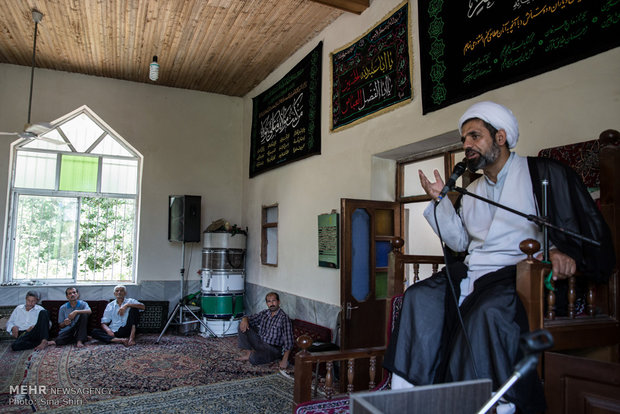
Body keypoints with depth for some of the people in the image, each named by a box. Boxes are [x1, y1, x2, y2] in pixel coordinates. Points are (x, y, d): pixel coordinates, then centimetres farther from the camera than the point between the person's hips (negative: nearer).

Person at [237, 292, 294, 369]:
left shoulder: (284, 318, -18)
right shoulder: (264, 313, 4)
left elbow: (288, 342, -23)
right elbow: (250, 318, 11)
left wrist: (284, 360, -32)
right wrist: (245, 319, -16)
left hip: (273, 349, -6)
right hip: (259, 342, 6)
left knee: (254, 359, -35)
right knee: (242, 325, -5)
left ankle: (251, 355, 0)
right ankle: (248, 350, -4)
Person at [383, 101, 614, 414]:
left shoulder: (542, 173, 5)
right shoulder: (472, 192, 23)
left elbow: (588, 225, -1)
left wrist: (566, 252, -22)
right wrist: (440, 200, 10)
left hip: (519, 272, -5)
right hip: (472, 271, 6)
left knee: (488, 311, -37)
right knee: (419, 297, -20)